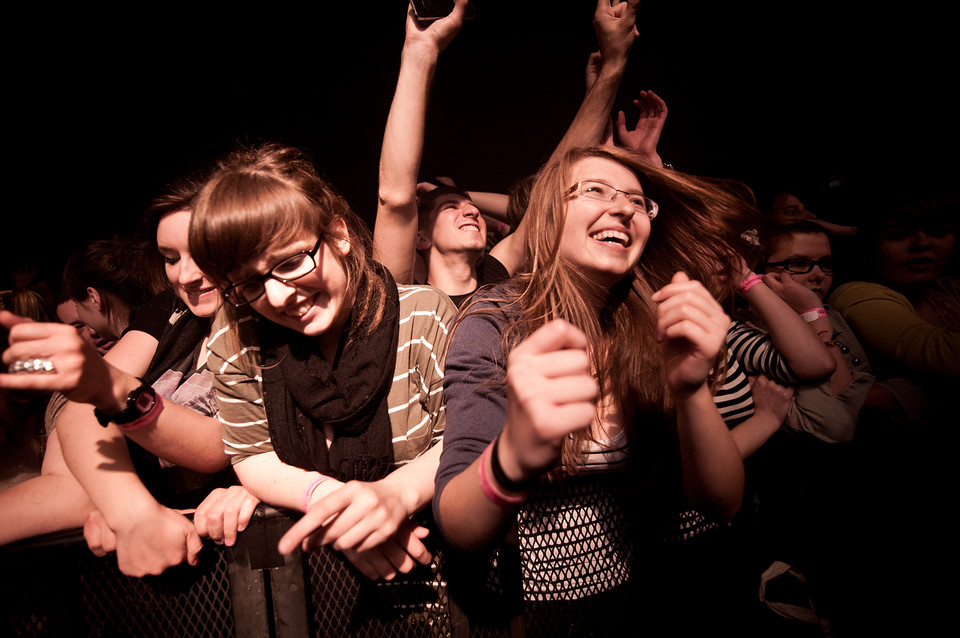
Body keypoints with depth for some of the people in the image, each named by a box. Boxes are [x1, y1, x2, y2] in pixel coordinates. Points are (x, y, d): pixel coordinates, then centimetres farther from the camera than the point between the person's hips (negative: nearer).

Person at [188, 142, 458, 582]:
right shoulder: (235, 336, -6)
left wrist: (397, 492, -30)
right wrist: (325, 495, -19)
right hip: (306, 545, 3)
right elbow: (252, 456, 1)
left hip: (425, 540, -2)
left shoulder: (425, 319, -14)